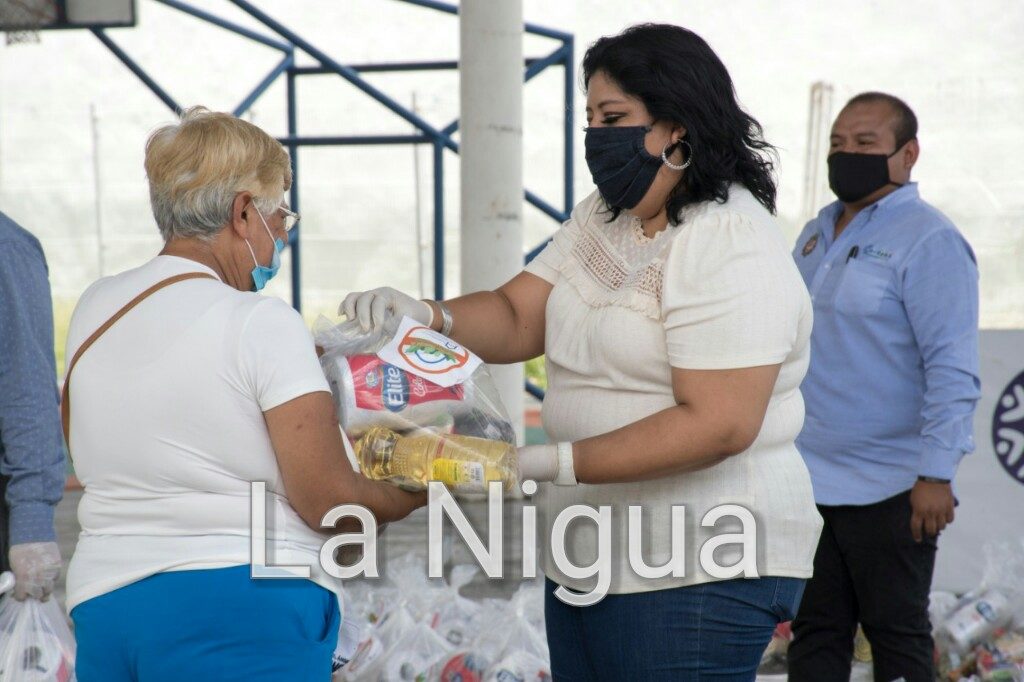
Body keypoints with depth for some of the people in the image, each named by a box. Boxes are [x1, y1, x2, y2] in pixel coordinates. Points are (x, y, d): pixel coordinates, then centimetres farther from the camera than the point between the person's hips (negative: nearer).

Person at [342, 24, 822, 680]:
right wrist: (426, 316, -15)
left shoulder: (731, 249, -17)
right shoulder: (602, 217, 11)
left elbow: (717, 424, -25)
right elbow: (517, 318, 6)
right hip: (589, 558, 8)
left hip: (696, 578, -8)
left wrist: (546, 465, -28)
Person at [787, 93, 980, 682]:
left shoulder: (929, 241, -11)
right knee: (815, 633, 11)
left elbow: (953, 370, -16)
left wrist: (936, 475, -21)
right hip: (809, 480, 7)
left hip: (888, 491, -7)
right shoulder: (817, 234, 13)